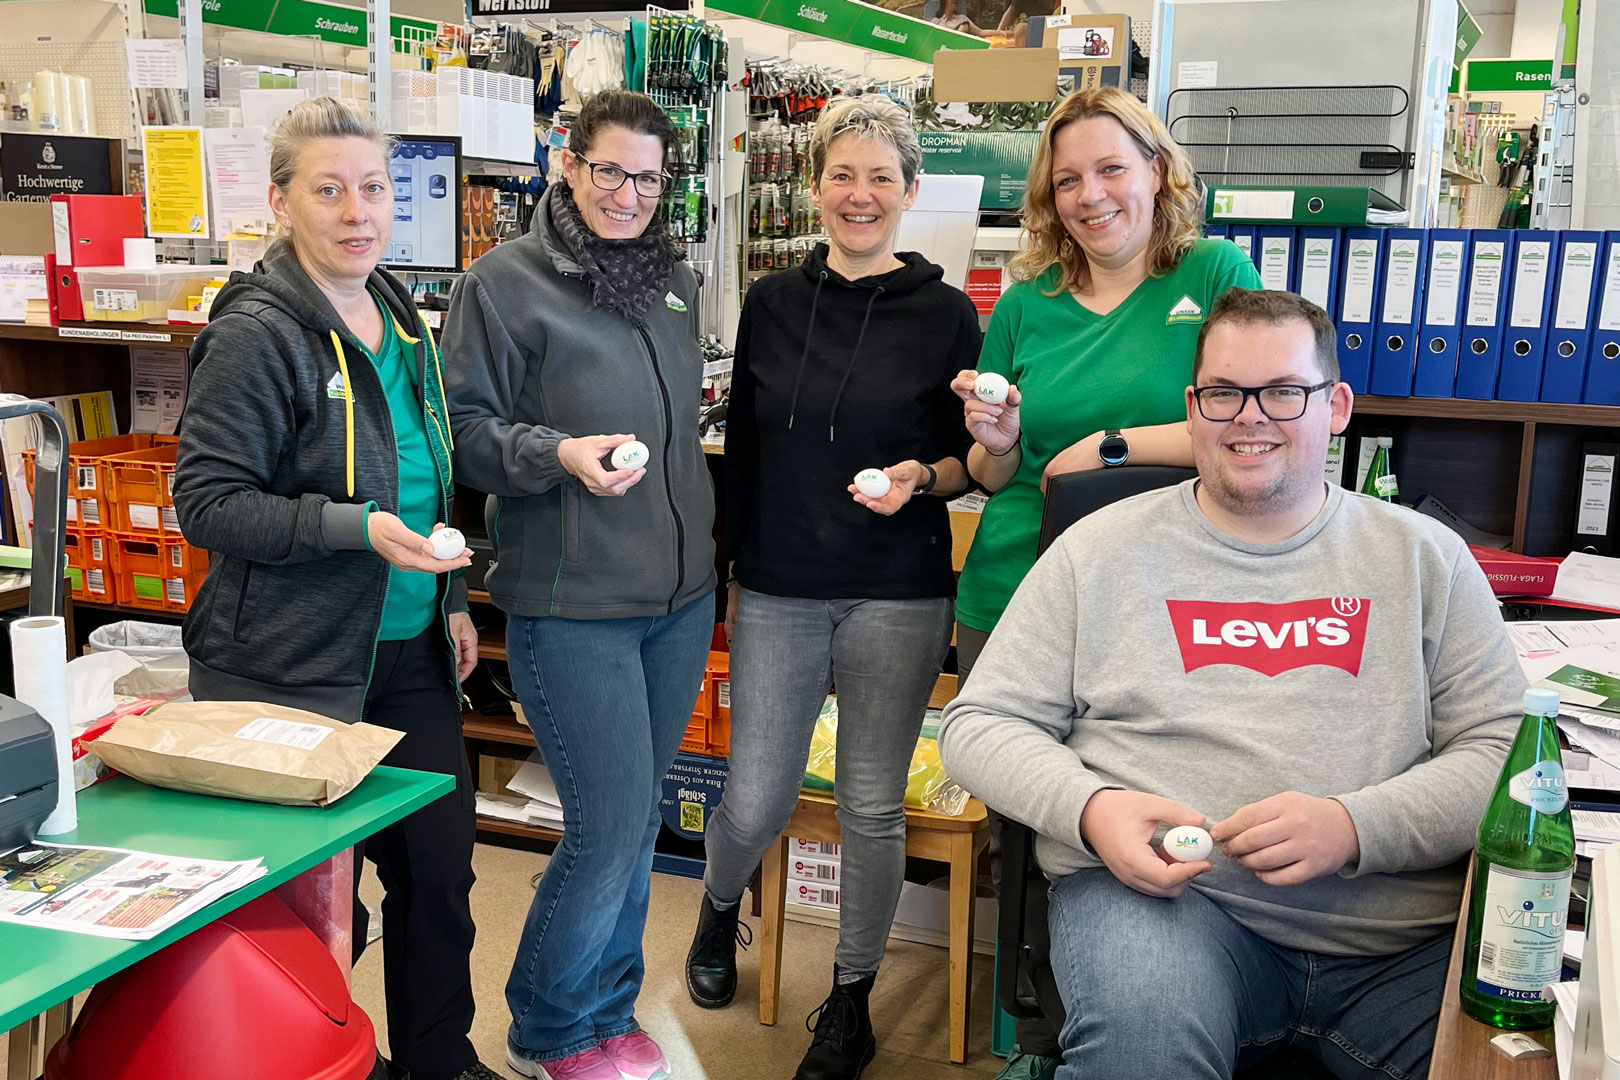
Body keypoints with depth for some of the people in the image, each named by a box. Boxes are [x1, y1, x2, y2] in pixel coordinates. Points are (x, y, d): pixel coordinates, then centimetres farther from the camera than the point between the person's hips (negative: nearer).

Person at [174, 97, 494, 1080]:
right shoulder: (257, 332, -14)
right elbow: (206, 500, -16)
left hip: (410, 650, 8)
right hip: (295, 668, -7)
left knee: (441, 865, 15)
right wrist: (358, 529, -26)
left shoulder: (399, 316, 10)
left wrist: (450, 596, 18)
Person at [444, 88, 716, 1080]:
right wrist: (560, 455, -24)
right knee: (612, 826, -5)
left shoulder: (675, 280, 14)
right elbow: (468, 430, -7)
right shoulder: (504, 281, -6)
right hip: (572, 604, -7)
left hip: (681, 596, 7)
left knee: (637, 816, 15)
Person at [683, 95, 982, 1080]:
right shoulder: (773, 304, 6)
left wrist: (922, 477, -17)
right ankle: (720, 908, 41)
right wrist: (732, 574, 13)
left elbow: (970, 458, 4)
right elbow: (744, 451, 11)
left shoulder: (946, 314, -2)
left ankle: (853, 998, 27)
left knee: (872, 807, 6)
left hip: (898, 599, -2)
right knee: (756, 802, 6)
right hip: (778, 593, 2)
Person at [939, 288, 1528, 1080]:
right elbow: (978, 723, 9)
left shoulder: (1425, 557, 12)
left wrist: (1356, 827, -14)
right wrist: (1089, 807, -12)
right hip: (1156, 892, -2)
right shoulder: (1101, 549, 9)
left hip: (1406, 941, 3)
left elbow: (1502, 747, 6)